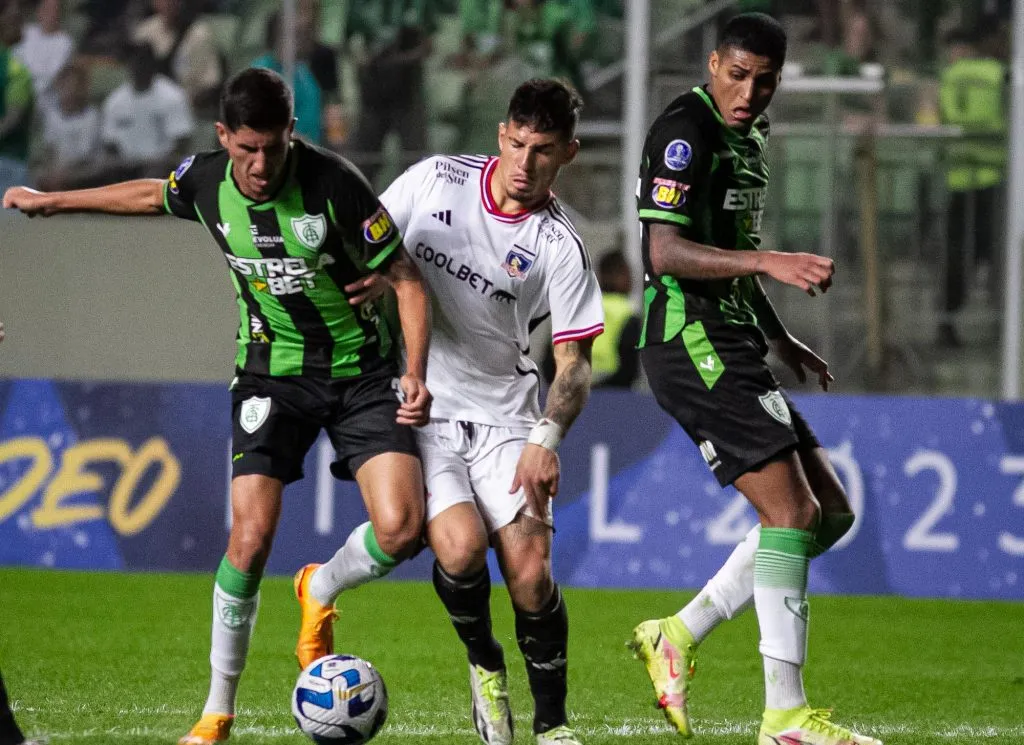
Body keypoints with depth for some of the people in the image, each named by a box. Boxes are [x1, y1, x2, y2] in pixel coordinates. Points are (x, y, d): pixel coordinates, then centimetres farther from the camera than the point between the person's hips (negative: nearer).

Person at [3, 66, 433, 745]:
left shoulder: (333, 183, -21)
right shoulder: (205, 181, -8)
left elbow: (406, 277, -12)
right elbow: (151, 195, 18)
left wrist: (415, 371, -24)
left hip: (363, 368, -2)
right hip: (273, 370, 2)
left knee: (400, 529, -19)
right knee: (251, 535, -14)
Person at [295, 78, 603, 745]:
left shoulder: (559, 245, -6)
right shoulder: (437, 180, -3)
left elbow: (574, 363, -8)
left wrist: (546, 439, -22)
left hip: (503, 416, 0)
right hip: (419, 411, 0)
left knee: (529, 571, -13)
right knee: (461, 544, -23)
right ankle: (485, 667, 7)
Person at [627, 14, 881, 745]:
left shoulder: (745, 138, 17)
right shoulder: (686, 130, -13)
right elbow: (666, 251, -22)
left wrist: (782, 340, 28)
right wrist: (773, 263, -30)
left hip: (731, 347, 10)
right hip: (693, 345, -10)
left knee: (830, 512, 8)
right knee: (791, 511, -15)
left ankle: (677, 636, 10)